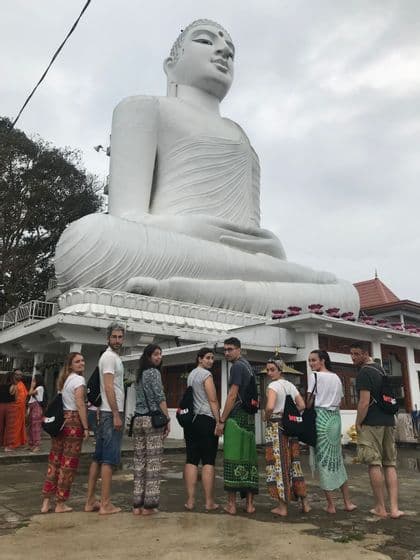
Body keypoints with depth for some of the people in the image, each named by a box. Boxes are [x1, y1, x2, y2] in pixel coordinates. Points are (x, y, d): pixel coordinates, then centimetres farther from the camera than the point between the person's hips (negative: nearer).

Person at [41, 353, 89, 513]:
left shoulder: (63, 379, 17)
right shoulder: (78, 379, -9)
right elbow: (80, 405, -15)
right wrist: (86, 427, -13)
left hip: (59, 420, 8)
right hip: (73, 421, -8)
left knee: (54, 460, 12)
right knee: (68, 463, 2)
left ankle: (46, 502, 18)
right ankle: (60, 504, 11)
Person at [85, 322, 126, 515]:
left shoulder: (112, 356, 18)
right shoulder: (110, 357, -12)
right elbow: (109, 387, -19)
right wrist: (116, 415, -21)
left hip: (106, 413, 10)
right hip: (111, 413, -10)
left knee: (98, 458, 12)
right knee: (109, 459, -5)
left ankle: (90, 501, 20)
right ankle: (105, 504, 1)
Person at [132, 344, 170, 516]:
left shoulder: (140, 374, 17)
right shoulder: (154, 372, -6)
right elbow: (160, 398, -11)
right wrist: (168, 419, -8)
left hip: (138, 419, 8)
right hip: (153, 419, -7)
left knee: (139, 462, 7)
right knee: (153, 462, -3)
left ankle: (137, 504, 9)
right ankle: (149, 504, 0)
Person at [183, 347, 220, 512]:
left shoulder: (191, 374, 18)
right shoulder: (206, 374, -6)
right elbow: (213, 400, -11)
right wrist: (219, 421, -8)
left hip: (191, 420, 8)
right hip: (206, 420, -8)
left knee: (191, 460, 5)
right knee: (208, 462, -3)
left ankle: (190, 500, 6)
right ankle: (209, 502, 1)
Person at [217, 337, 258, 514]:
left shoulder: (237, 366, -10)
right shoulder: (247, 365, 17)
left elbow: (232, 396, -15)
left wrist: (221, 420, -12)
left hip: (236, 417, -9)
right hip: (249, 417, 9)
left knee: (233, 458, -4)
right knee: (249, 458, 8)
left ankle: (232, 503, 0)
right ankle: (249, 503, 13)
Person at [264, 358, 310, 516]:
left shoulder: (273, 385, -10)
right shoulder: (290, 385, 11)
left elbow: (270, 407, -25)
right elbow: (302, 406, 9)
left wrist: (266, 417, -6)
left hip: (276, 426, -7)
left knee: (278, 463, 0)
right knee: (293, 462, 13)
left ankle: (282, 506, 5)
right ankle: (304, 503, 19)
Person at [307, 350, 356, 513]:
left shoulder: (314, 376, -6)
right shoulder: (337, 377, 13)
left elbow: (309, 401, -10)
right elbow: (339, 402, 15)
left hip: (320, 417, -6)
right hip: (335, 418, 6)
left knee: (323, 459, 0)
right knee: (337, 458, 15)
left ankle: (331, 505, 4)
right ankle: (348, 502, 18)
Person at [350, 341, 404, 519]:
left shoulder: (364, 373, -11)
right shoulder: (381, 369, 16)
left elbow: (364, 402, -18)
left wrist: (358, 423, -8)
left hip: (372, 423, -8)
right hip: (388, 421, 8)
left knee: (374, 464, -1)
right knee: (390, 464, 8)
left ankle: (380, 508, 5)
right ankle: (394, 508, 5)